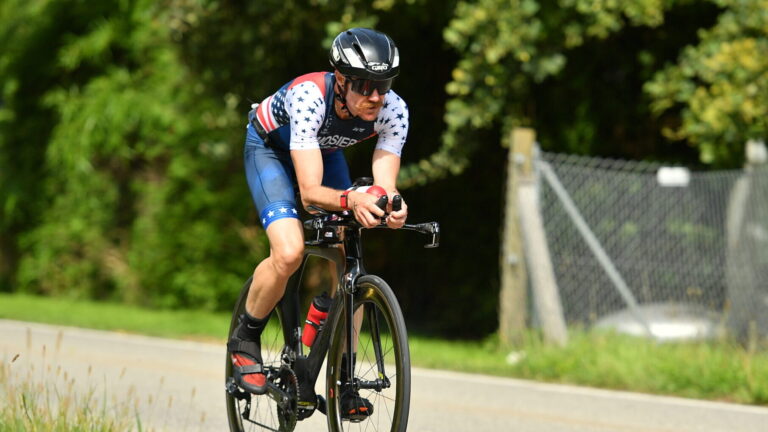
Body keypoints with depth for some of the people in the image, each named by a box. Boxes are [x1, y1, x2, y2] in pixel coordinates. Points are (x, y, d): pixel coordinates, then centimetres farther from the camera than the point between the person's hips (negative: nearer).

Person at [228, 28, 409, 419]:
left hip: (325, 150, 4)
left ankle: (343, 379, 4)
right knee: (290, 251, -27)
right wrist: (350, 199, -63)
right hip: (271, 148, -4)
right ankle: (245, 340, -2)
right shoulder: (309, 97, -42)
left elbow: (384, 185, -29)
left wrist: (391, 206, -52)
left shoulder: (393, 110, -29)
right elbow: (310, 190, -44)